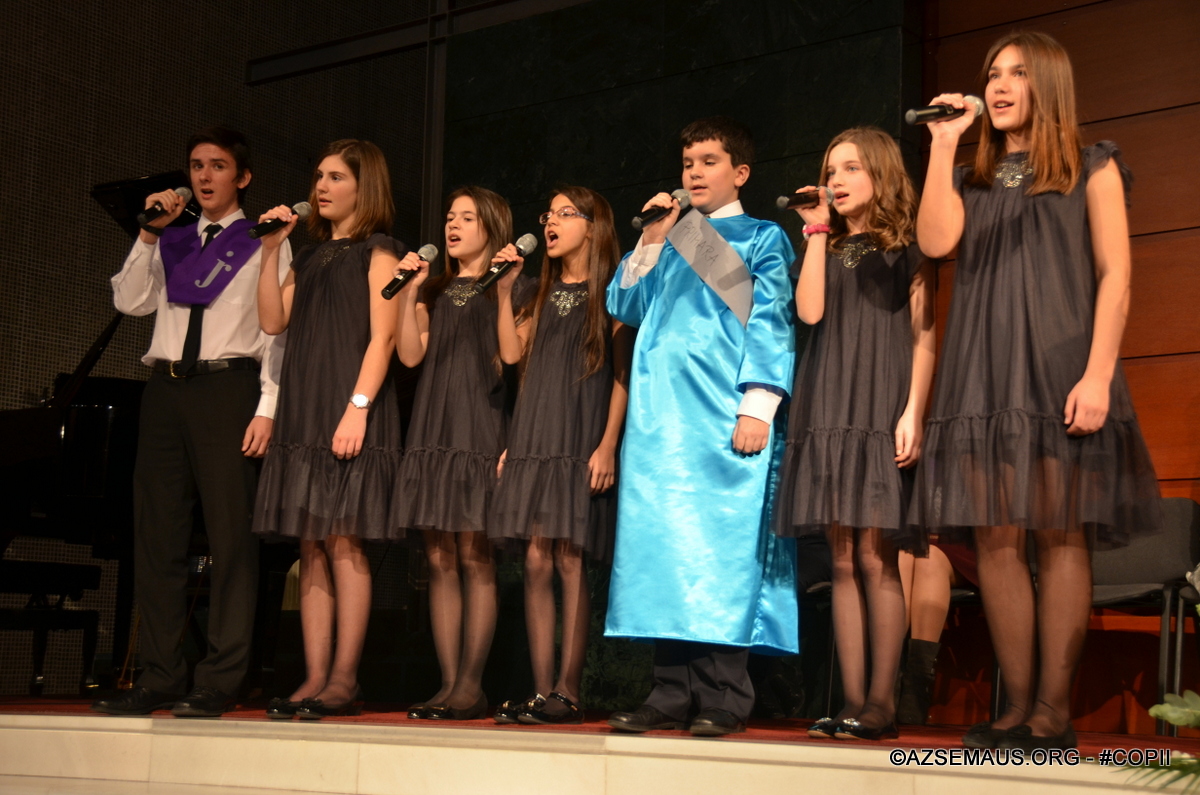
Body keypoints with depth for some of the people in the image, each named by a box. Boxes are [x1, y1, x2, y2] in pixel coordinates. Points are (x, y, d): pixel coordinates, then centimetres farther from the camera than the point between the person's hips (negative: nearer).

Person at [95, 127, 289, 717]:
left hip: (228, 387, -5)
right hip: (165, 387, 5)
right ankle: (159, 679, 10)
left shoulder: (262, 245, 6)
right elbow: (129, 301, 9)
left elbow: (277, 331, -1)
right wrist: (150, 233, 4)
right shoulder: (173, 243, 20)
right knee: (156, 535, 4)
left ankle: (219, 683, -1)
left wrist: (267, 407, -11)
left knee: (231, 536, -6)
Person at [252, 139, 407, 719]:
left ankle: (343, 679, -6)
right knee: (310, 547, 3)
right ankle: (314, 678, 5)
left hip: (352, 413, -7)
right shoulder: (310, 257, 22)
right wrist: (271, 252, 10)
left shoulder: (379, 252, 2)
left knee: (343, 541, -9)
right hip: (304, 412, 7)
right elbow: (273, 321, 12)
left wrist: (358, 405, -18)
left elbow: (383, 336, -8)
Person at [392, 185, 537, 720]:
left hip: (484, 430, -5)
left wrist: (504, 291, -11)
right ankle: (448, 683, 3)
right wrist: (408, 293, 4)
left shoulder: (516, 287, 9)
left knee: (475, 556, -8)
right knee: (440, 559, 0)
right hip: (434, 430, 5)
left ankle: (472, 684, -7)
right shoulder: (434, 292, 22)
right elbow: (411, 355, 8)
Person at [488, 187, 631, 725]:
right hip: (535, 438, 5)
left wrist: (609, 444, -13)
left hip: (582, 441, -5)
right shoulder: (545, 295, 21)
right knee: (537, 563, 0)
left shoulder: (609, 293, 3)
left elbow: (622, 374, -4)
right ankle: (541, 692, 3)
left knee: (570, 560, -8)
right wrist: (504, 290, 8)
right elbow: (511, 353, 9)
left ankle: (568, 692, -4)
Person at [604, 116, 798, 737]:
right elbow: (623, 305, 17)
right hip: (660, 417, 5)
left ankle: (722, 697, -7)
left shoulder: (762, 239, 9)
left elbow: (770, 323, -1)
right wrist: (651, 241, 8)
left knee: (720, 545, -10)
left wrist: (758, 406, -12)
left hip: (724, 418, -5)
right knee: (663, 546, 0)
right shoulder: (670, 240, 24)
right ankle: (672, 692, 3)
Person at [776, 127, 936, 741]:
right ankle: (852, 702, 2)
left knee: (875, 558, -10)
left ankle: (882, 702, -6)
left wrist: (913, 412, -14)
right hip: (828, 411, 5)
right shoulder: (828, 251, 20)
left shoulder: (905, 249, 6)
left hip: (881, 412, -5)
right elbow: (809, 311, 1)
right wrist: (817, 234, 6)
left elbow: (924, 335, -2)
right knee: (844, 562, 1)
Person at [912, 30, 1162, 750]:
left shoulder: (1092, 168, 9)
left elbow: (1115, 274, -1)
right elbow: (936, 241, -1)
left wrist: (1098, 375, -13)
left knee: (1061, 535, -6)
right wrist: (944, 146, 2)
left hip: (1059, 369, -3)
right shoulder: (974, 181, 20)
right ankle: (1018, 709, 1)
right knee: (997, 539, -3)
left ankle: (1054, 711, -4)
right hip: (985, 376, 4)